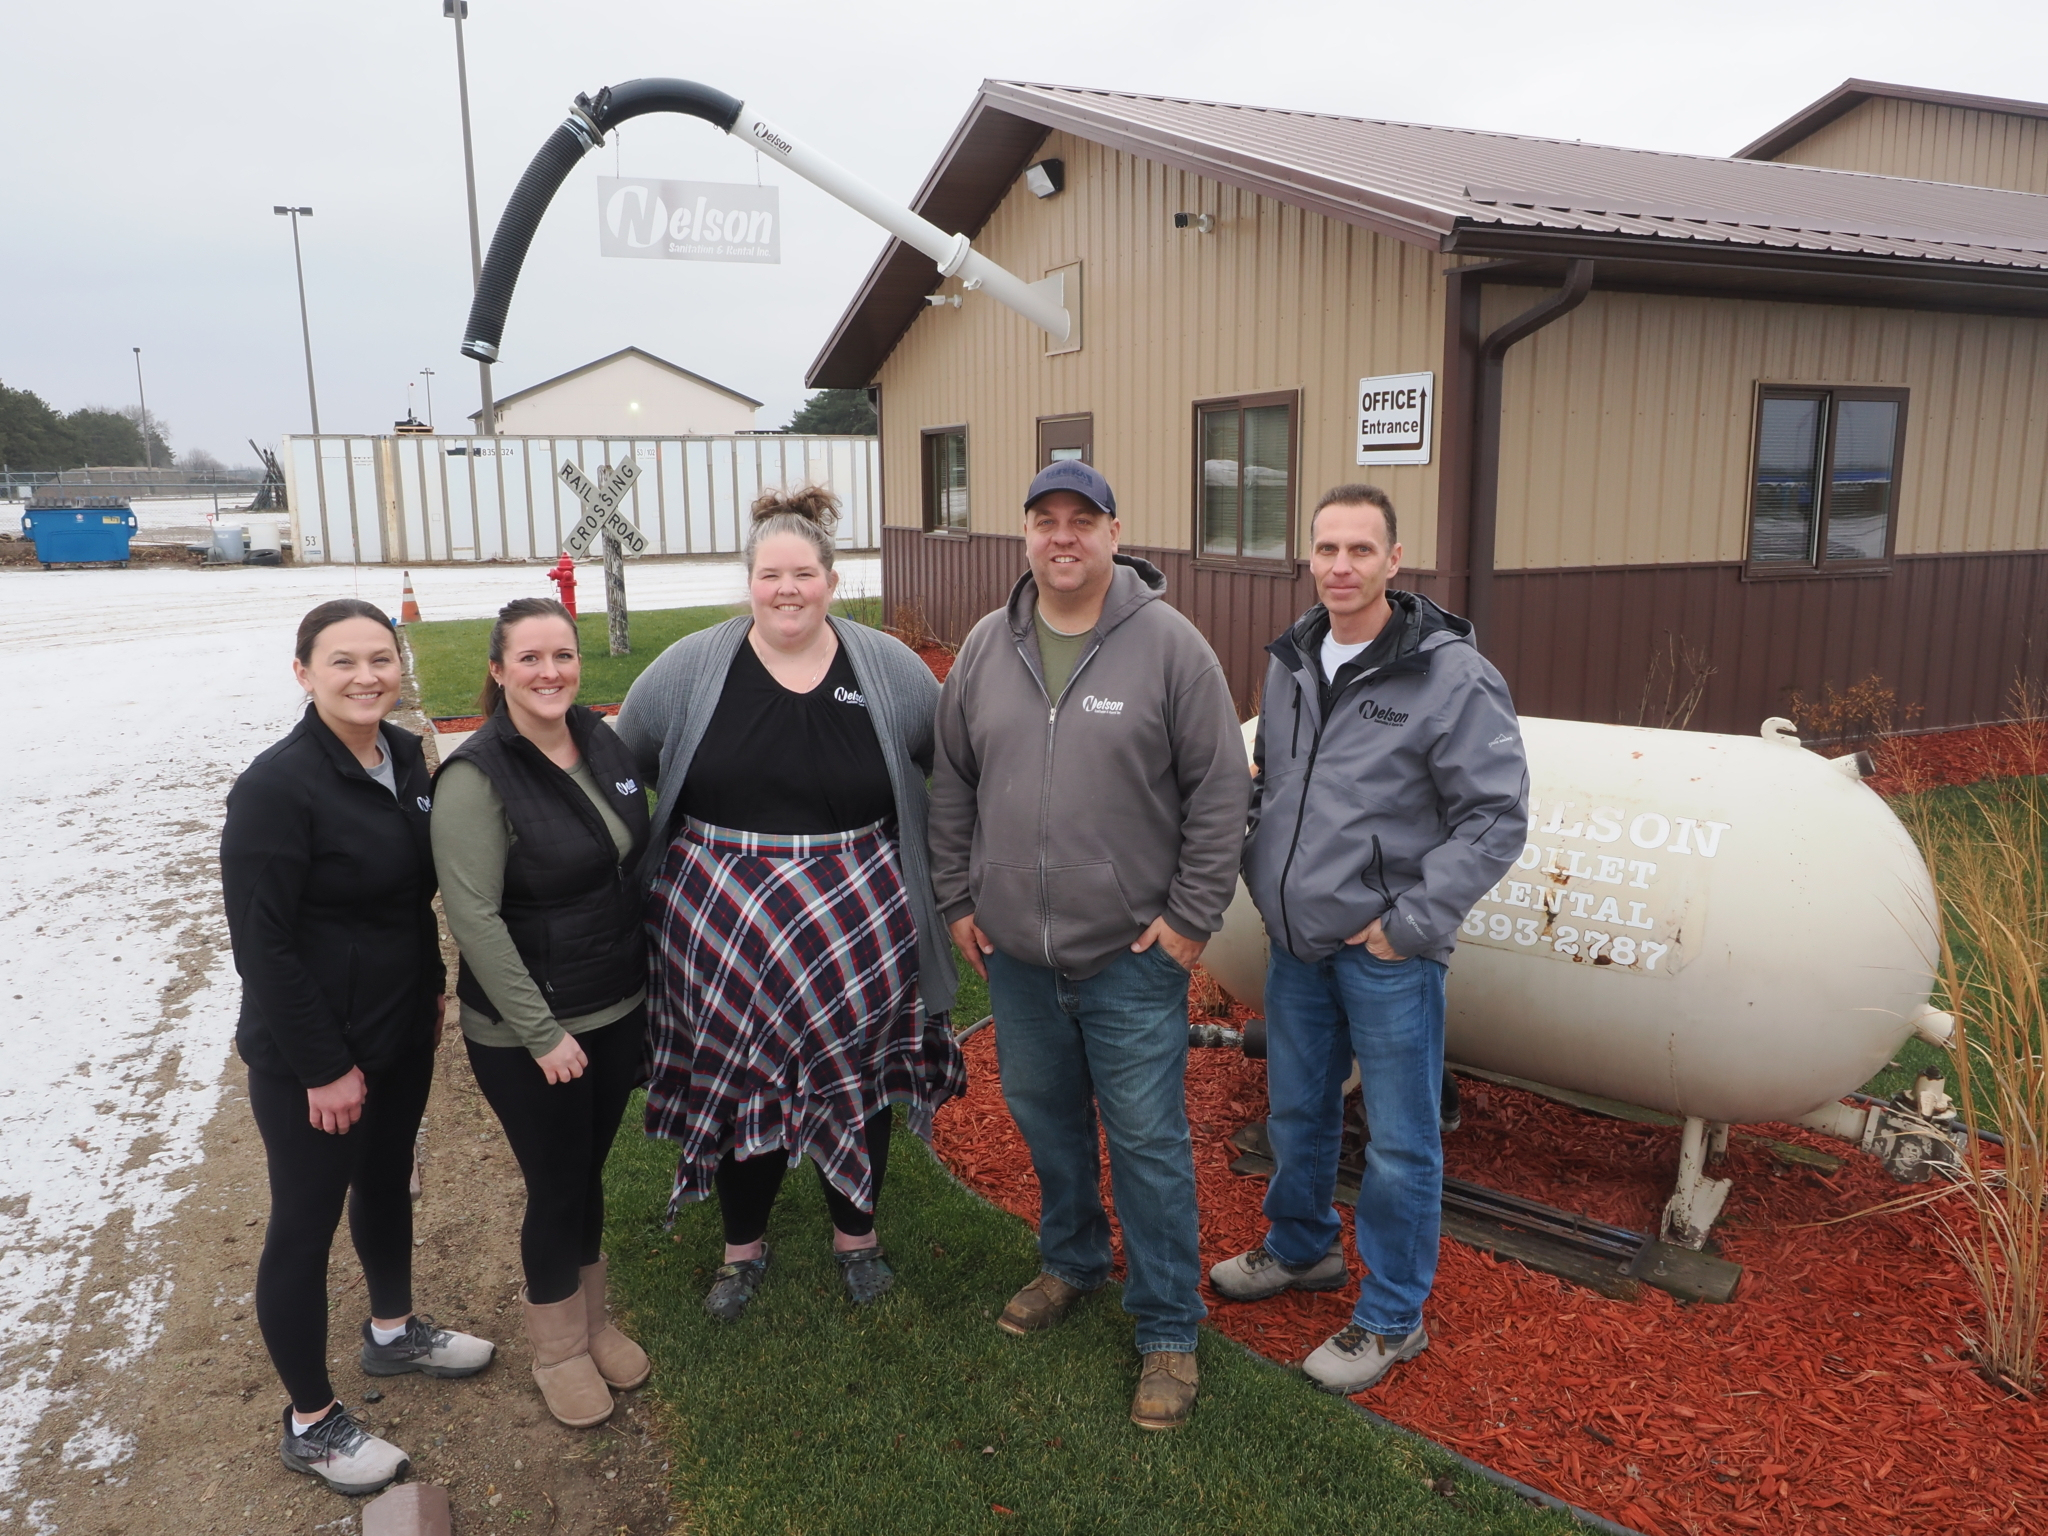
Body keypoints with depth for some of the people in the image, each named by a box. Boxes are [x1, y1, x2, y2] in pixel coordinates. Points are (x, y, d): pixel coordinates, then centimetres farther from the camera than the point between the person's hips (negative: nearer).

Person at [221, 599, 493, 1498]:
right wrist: (324, 1067, -18)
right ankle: (311, 1425, 27)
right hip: (308, 1057, -7)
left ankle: (392, 1332, 48)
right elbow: (261, 944, -21)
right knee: (307, 1225, 8)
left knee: (388, 1182, 25)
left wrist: (430, 989, 13)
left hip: (400, 1032, 7)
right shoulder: (277, 786, -23)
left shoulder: (406, 758, -1)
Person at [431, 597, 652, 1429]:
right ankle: (559, 1351, 32)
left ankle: (594, 1319, 41)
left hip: (618, 1011, 5)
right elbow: (473, 917, -20)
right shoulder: (476, 775, -19)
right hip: (526, 1033, -5)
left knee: (589, 1172, 20)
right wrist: (542, 1032, -18)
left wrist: (644, 978, 13)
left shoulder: (604, 743, 0)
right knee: (557, 1187, 9)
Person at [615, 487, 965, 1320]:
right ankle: (743, 1246, 37)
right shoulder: (690, 669, -2)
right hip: (723, 931, 0)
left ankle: (856, 1234, 39)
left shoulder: (890, 670, -2)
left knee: (857, 1082, 15)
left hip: (856, 931, 0)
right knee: (738, 1085, 13)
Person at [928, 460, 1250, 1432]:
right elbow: (952, 783, 11)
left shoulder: (1168, 645, -10)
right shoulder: (986, 649, 3)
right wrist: (957, 899, 8)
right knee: (1044, 1116, 20)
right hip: (1013, 951, 5)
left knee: (1148, 1141, 4)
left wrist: (1191, 916, -10)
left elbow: (1219, 789, -9)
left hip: (1131, 956, -4)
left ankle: (1168, 1330, 20)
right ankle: (1072, 1263, 44)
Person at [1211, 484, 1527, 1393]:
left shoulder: (1452, 676, -14)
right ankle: (1300, 1249, 45)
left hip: (1387, 952, -6)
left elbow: (1495, 817, -14)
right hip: (1297, 941, 6)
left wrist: (1409, 923, -16)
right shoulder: (1291, 663, 6)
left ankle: (1391, 1318, 24)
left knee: (1399, 1141, 6)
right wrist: (1266, 882, 6)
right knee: (1296, 1111, 21)